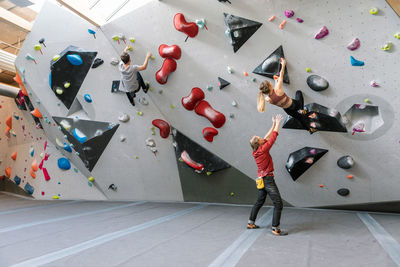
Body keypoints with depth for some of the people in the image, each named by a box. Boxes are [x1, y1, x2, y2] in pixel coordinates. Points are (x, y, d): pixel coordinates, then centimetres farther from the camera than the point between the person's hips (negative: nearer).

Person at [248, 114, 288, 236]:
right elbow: (273, 137, -9)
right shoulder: (263, 150, -16)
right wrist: (278, 123, 2)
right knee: (278, 204, -5)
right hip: (268, 179, -9)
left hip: (261, 179, 9)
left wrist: (273, 124, 18)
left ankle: (251, 223, 26)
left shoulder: (256, 151, 5)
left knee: (260, 201, 20)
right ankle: (275, 229, -4)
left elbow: (267, 137, 15)